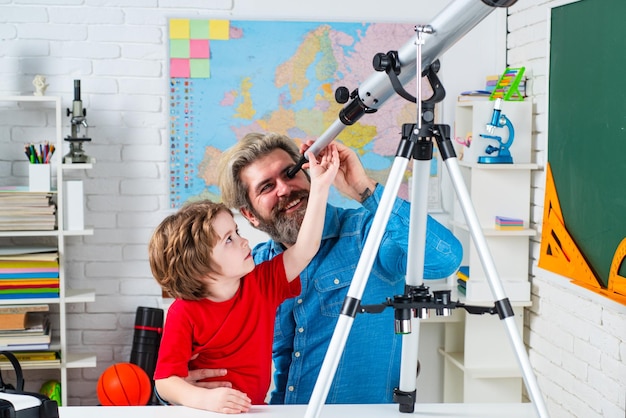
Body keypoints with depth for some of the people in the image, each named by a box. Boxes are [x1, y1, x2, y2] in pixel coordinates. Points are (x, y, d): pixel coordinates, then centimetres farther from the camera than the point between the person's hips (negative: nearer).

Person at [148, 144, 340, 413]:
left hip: (254, 410, 3)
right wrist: (205, 398, -30)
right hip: (205, 413, -3)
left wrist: (320, 186, -6)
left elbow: (306, 248, 0)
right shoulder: (184, 313, -11)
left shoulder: (262, 284, 4)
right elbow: (165, 381, -12)